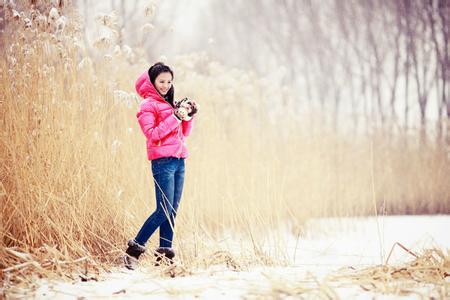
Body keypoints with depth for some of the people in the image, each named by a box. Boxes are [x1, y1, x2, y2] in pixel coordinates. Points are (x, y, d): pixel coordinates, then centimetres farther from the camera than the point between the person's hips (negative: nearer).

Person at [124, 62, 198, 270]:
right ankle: (133, 250, -5)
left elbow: (183, 134, 22)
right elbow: (152, 134, -15)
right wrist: (175, 117, -17)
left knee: (172, 212, 4)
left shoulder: (170, 103, 20)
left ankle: (164, 255, 6)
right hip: (163, 162, -8)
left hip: (179, 161, 8)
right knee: (164, 211, -12)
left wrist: (189, 116, 7)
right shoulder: (148, 105, -3)